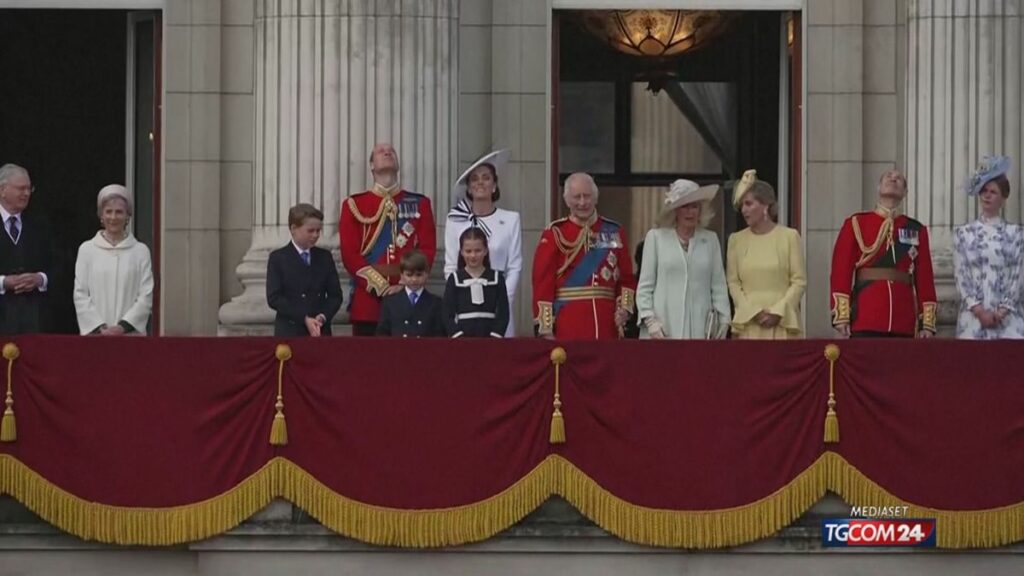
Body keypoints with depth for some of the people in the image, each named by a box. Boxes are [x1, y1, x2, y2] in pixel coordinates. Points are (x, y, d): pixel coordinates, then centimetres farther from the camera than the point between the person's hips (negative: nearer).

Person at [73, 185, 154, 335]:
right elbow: (80, 295, 4)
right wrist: (100, 327, -7)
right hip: (95, 335, 0)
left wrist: (122, 326, -9)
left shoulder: (141, 251, 6)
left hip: (130, 334, 0)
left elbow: (146, 296, 1)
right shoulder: (86, 249, 7)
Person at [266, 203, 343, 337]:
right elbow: (274, 298, -6)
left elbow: (335, 294, 10)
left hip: (320, 331, 3)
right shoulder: (278, 258, 3)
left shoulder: (325, 257, 13)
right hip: (290, 331, -3)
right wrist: (304, 319, -14)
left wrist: (323, 317, -10)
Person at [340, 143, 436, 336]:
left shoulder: (420, 204, 11)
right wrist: (379, 286, -11)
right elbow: (349, 254, -1)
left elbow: (427, 249, 4)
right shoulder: (354, 205, 7)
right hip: (367, 299, -1)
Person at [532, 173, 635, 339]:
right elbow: (543, 281, -4)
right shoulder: (555, 234, 1)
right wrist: (545, 329, -10)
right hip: (568, 325, -3)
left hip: (606, 325, 3)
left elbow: (626, 277, 14)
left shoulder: (614, 232, 11)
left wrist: (624, 306, -4)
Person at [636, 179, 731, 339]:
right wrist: (650, 321, -5)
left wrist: (723, 321, 2)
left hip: (700, 330, 2)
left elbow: (718, 286, 11)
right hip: (663, 329, -2)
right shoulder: (656, 237, 6)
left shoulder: (711, 239, 13)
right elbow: (645, 286, 5)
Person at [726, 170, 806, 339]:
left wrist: (777, 312, -10)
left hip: (783, 323, -2)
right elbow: (733, 282, 6)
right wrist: (753, 312, -8)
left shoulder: (789, 236, 3)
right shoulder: (737, 240, 10)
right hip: (748, 325, 2)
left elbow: (799, 281, 1)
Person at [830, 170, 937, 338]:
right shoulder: (856, 224, 7)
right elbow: (841, 271, 2)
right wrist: (841, 316, -7)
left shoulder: (916, 230, 13)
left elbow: (925, 278, 10)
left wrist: (927, 323, 3)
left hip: (903, 324, 2)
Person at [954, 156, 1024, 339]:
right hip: (974, 315, 0)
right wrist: (979, 310, -10)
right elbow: (961, 277, 1)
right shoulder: (963, 234, 8)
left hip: (1007, 316, 0)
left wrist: (1002, 311, -10)